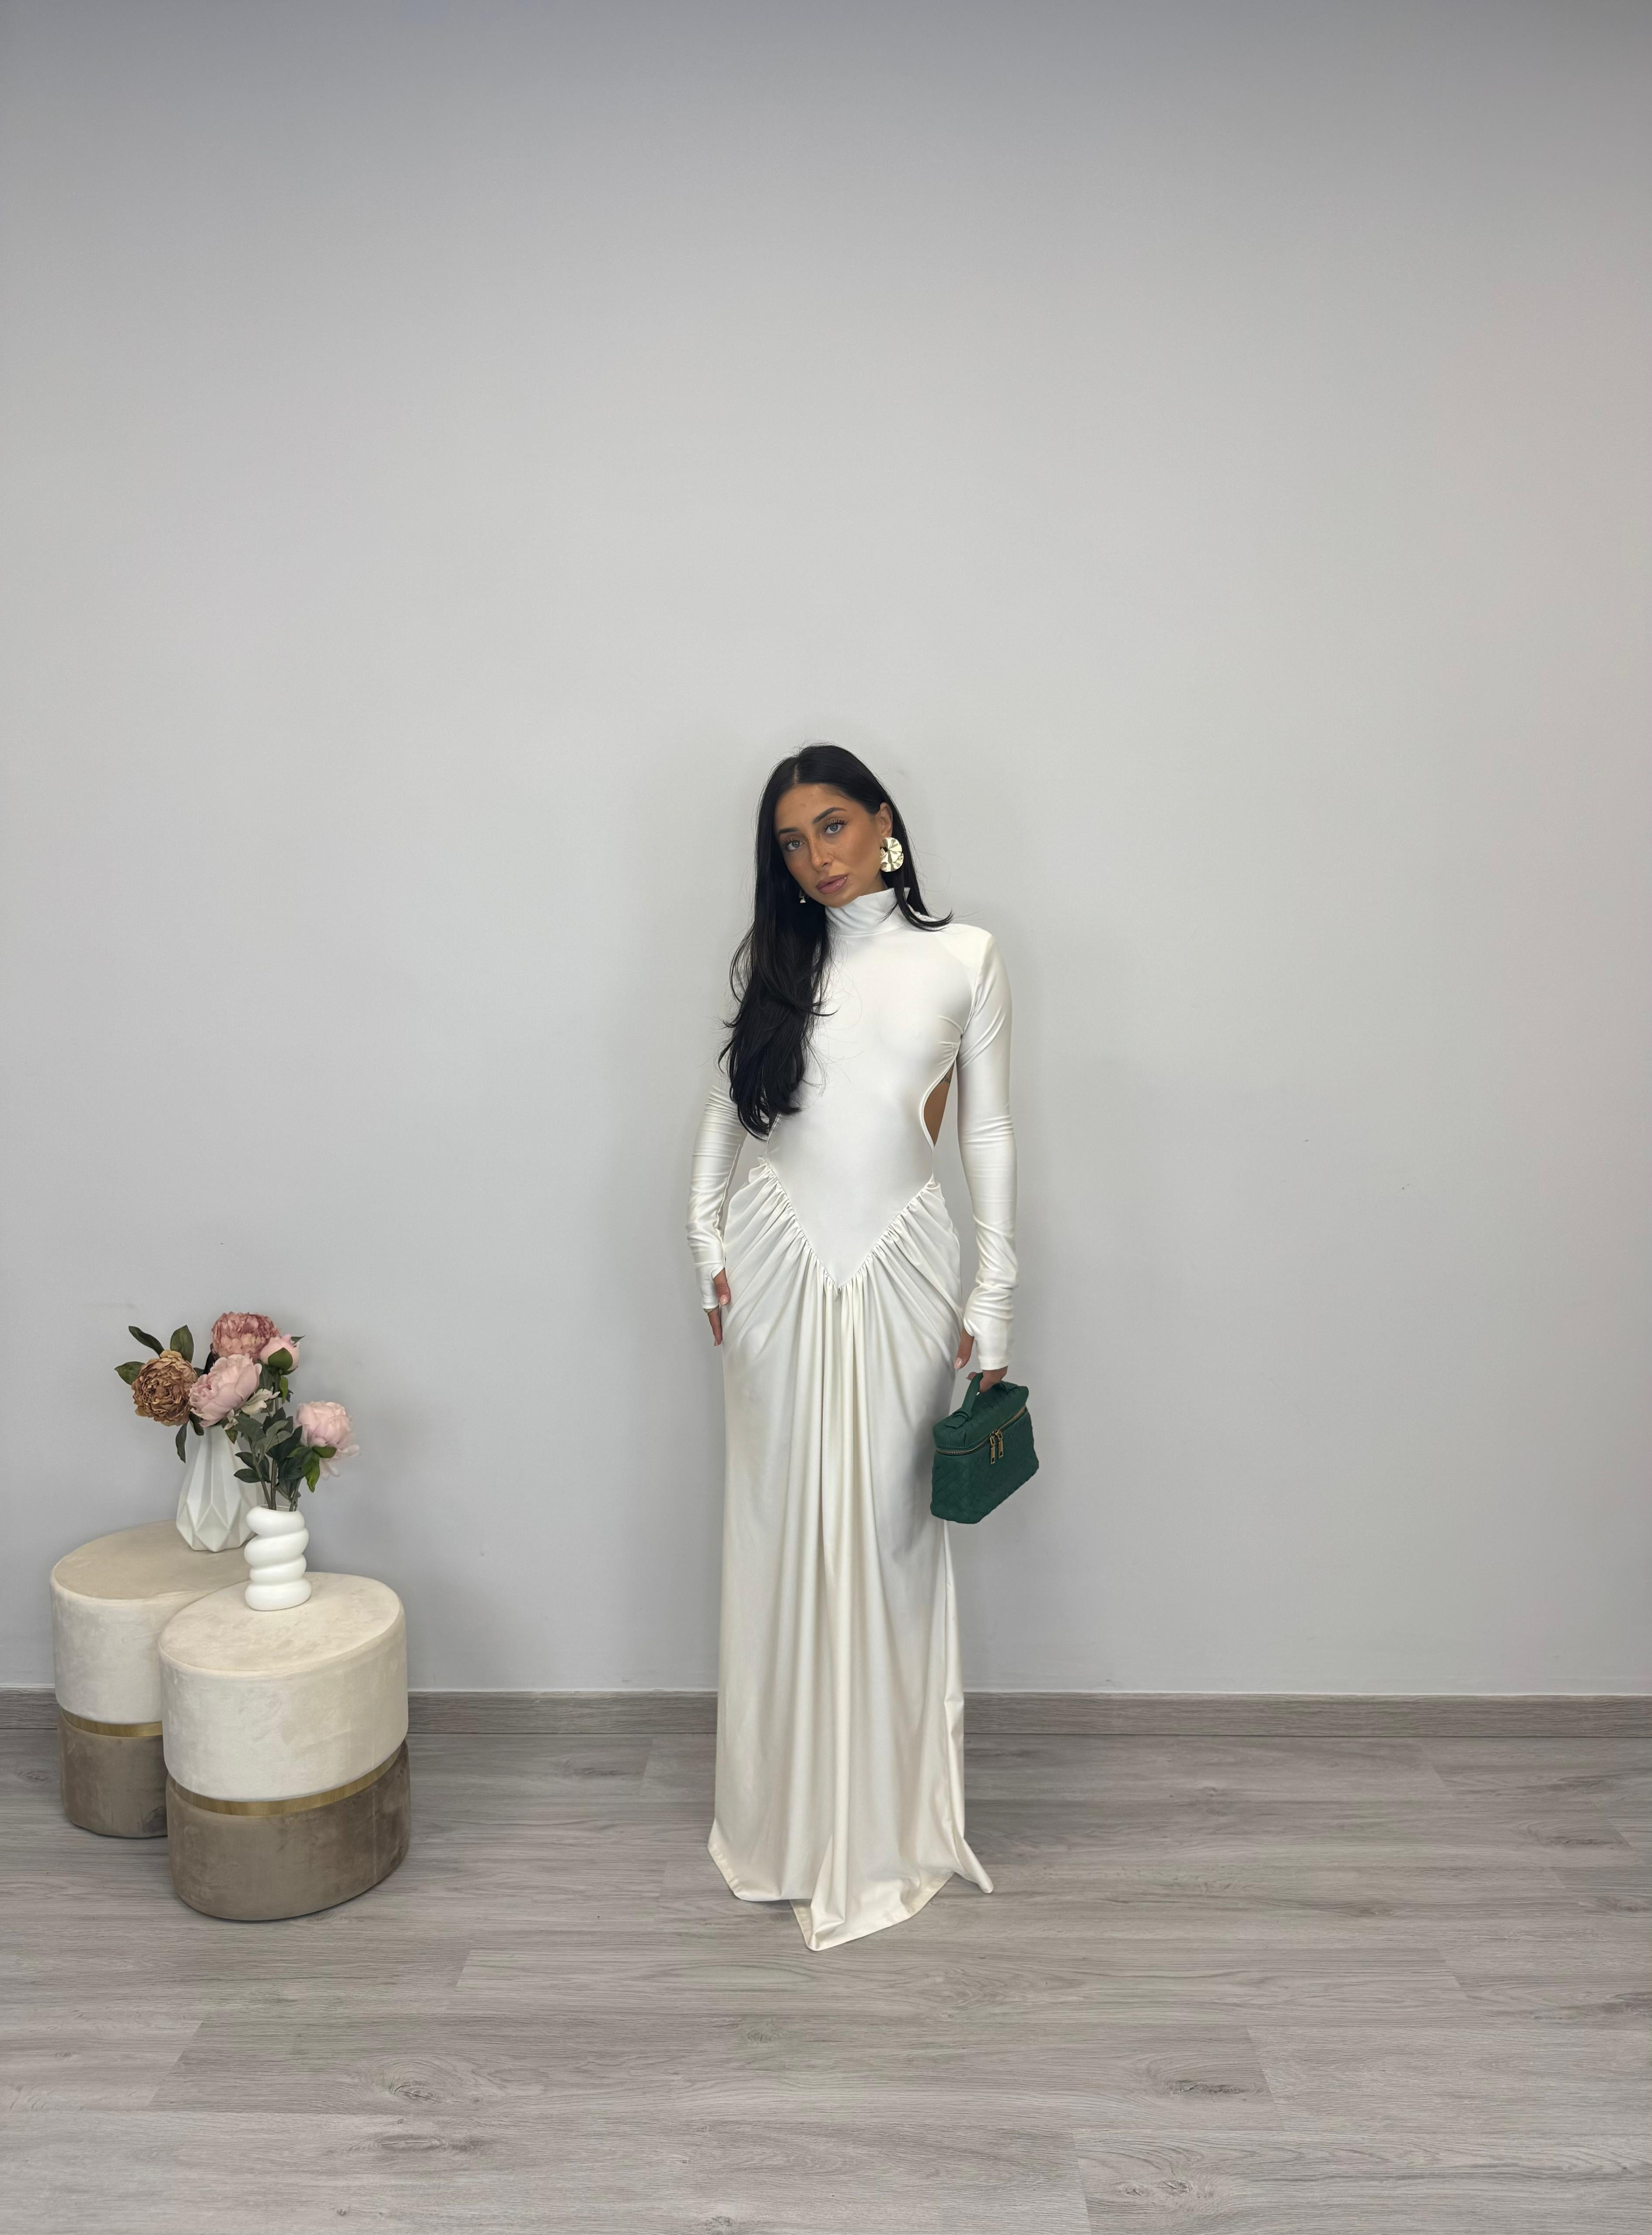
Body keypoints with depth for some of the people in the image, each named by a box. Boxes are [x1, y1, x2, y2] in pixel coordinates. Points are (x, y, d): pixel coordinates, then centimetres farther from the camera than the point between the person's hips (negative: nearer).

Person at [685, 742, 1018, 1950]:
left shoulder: (964, 957, 2)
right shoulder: (775, 957, 7)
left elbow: (990, 1132, 2)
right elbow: (725, 1106, 13)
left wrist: (993, 1303, -1)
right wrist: (709, 1246, 3)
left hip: (903, 1268, -1)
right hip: (781, 1264, 2)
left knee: (894, 1530, 4)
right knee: (784, 1529, 7)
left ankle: (893, 1816, 22)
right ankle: (791, 1818, 24)